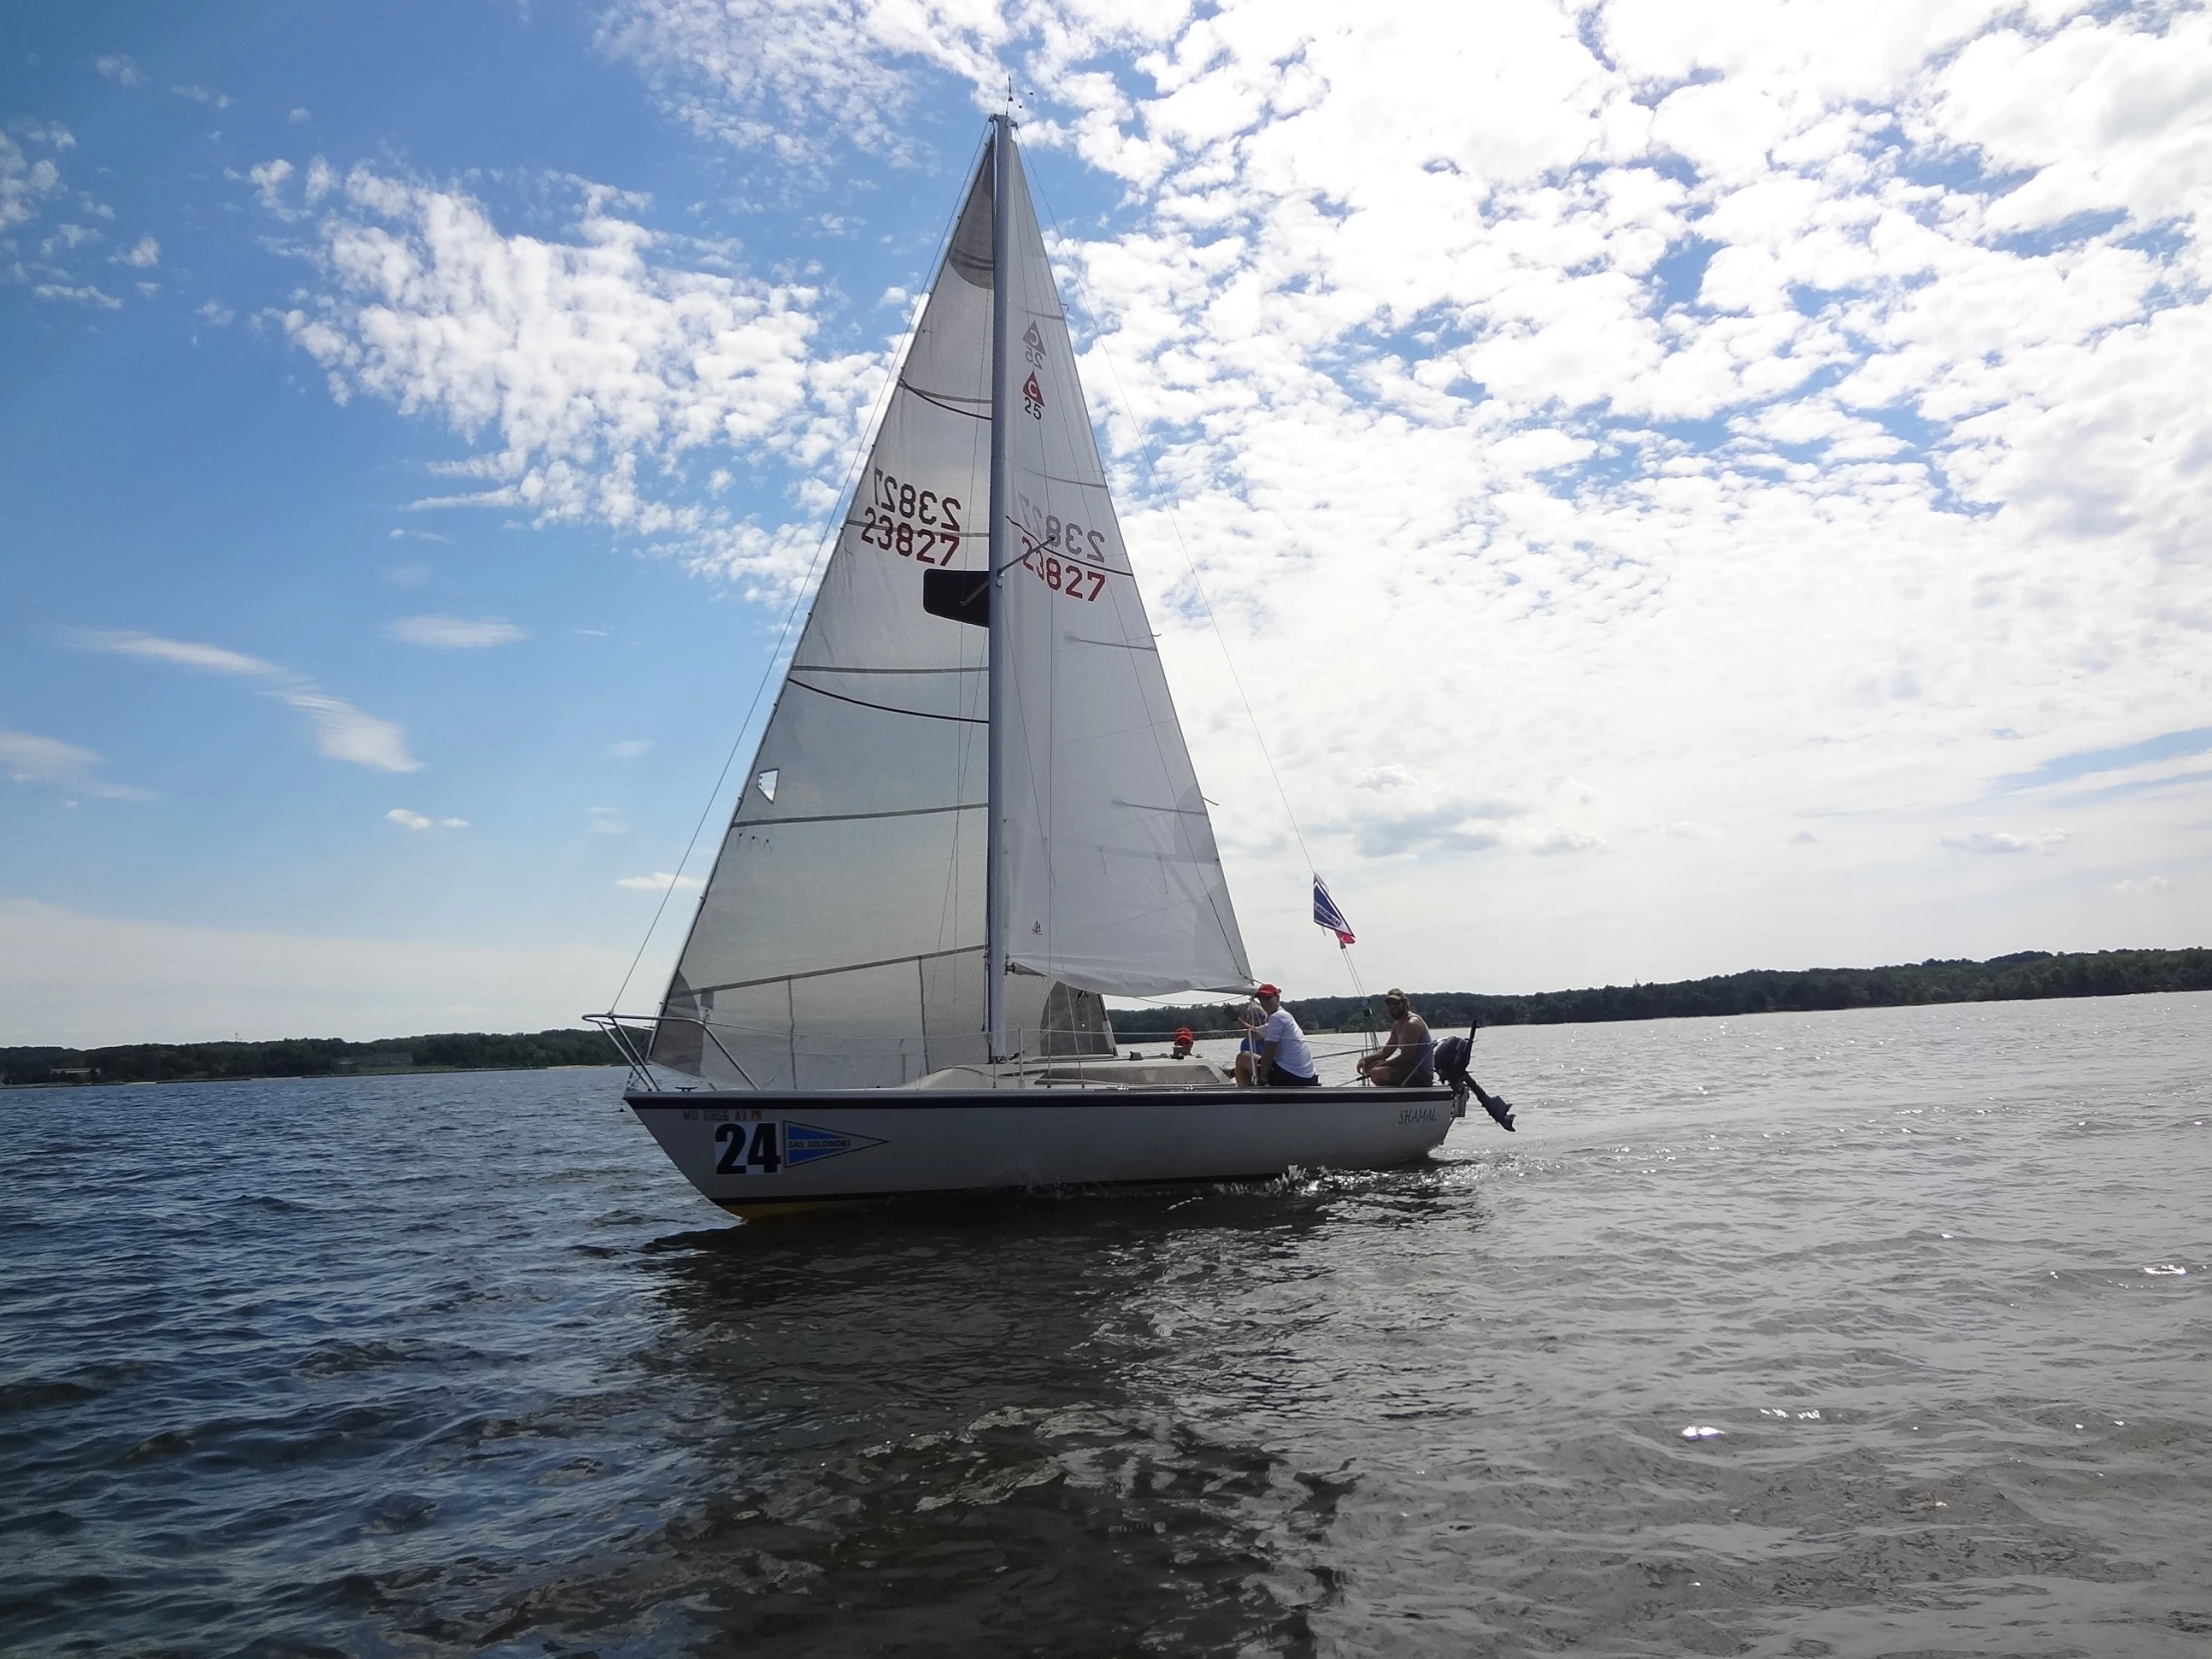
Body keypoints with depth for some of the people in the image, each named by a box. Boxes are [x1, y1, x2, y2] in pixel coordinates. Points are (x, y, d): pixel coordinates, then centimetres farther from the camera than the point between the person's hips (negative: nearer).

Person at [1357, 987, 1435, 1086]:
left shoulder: (1412, 1024, -18)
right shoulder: (1397, 1025, 14)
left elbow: (1404, 1058, -23)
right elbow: (1386, 1051, 14)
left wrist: (1380, 1064, -15)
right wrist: (1365, 1059, -1)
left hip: (1422, 1074, -10)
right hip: (1412, 1068, 10)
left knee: (1377, 1073, -28)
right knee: (1369, 1065, 17)